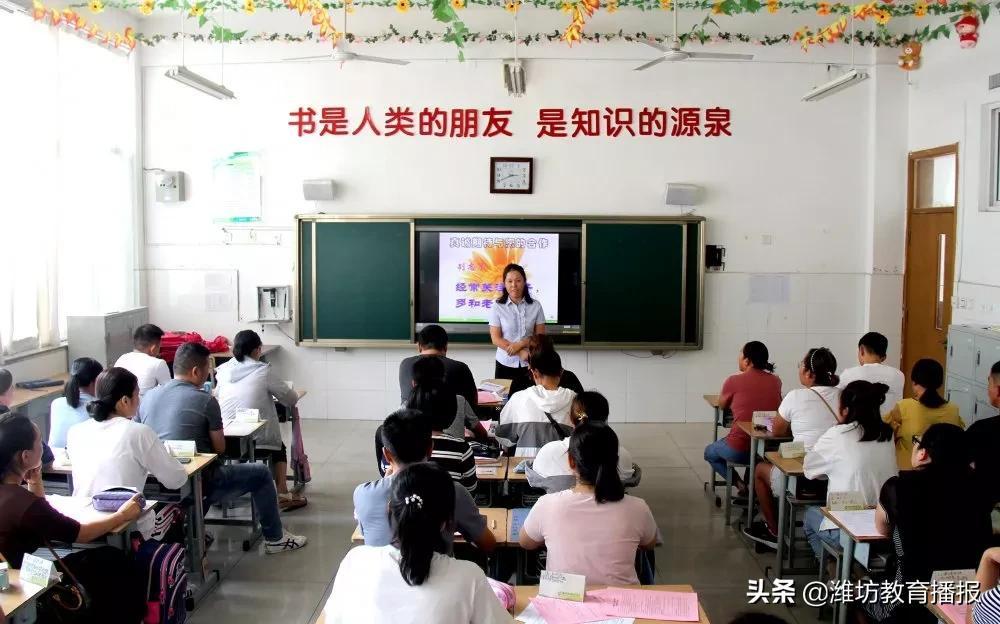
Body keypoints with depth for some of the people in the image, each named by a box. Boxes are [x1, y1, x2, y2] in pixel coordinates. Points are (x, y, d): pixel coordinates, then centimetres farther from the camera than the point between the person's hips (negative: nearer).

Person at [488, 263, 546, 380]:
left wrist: (520, 344, -15)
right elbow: (496, 339, -6)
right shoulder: (497, 307, -4)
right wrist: (521, 352, -15)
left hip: (529, 364, 1)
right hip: (505, 364, -1)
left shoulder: (535, 306, -1)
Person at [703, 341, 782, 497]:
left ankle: (740, 484, 8)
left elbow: (722, 405, 7)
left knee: (710, 452, 27)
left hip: (739, 450, -5)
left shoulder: (734, 381, -10)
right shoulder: (776, 381, 1)